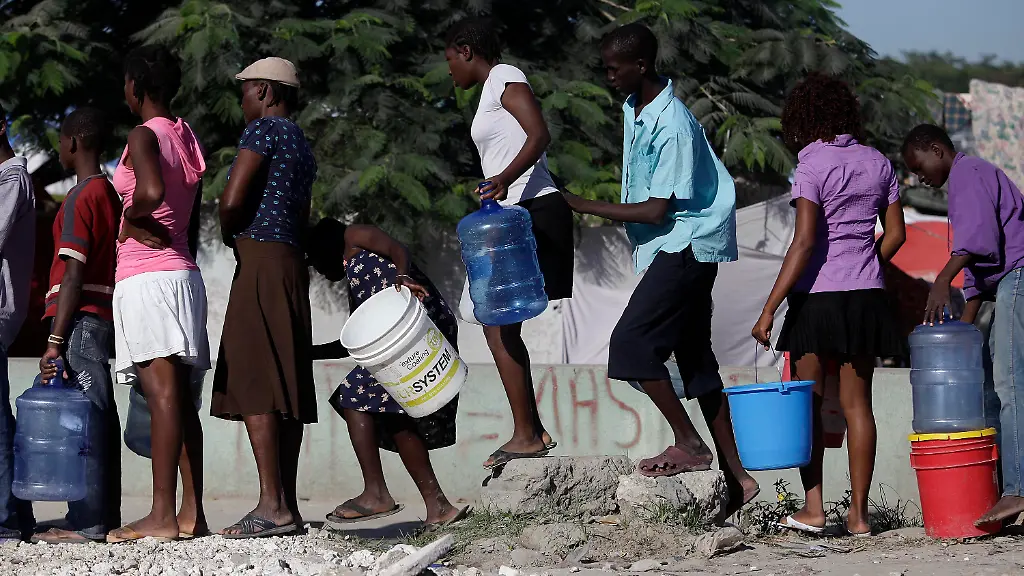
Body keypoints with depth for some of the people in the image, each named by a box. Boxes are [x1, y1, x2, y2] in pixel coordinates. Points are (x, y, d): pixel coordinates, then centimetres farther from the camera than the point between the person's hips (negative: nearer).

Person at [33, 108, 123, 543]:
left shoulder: (80, 198, -11)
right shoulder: (110, 193, 16)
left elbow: (74, 276, -18)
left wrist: (55, 339, -20)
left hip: (81, 319, -9)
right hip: (104, 317, 9)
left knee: (84, 418, -10)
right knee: (98, 418, 10)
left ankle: (87, 522, -13)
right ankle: (104, 518, 12)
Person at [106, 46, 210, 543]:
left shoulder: (143, 136, -8)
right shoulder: (189, 140, 18)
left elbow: (151, 191, -28)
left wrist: (130, 218, -9)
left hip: (146, 277, -9)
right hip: (185, 272, 9)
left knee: (162, 393, -15)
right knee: (180, 397, 7)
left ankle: (162, 516, -19)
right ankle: (192, 512, 5)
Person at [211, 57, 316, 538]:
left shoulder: (264, 129, -7)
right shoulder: (302, 146, 23)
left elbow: (232, 200, -15)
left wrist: (229, 236, 4)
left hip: (259, 259, -10)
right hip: (292, 260, 10)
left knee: (253, 383, -14)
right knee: (285, 387, 6)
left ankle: (273, 504, -21)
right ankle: (288, 505, 4)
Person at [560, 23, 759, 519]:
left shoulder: (672, 127, -22)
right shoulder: (634, 108, 7)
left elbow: (657, 210, -22)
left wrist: (585, 207, -18)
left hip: (685, 245, -10)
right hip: (674, 246, 10)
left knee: (631, 342, -16)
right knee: (695, 357, 10)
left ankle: (689, 443, -5)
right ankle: (736, 478, 13)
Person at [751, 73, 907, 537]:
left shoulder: (812, 167, -11)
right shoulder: (878, 163, 7)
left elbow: (804, 243, -18)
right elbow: (896, 234, 10)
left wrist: (769, 309, -18)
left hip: (819, 296, -5)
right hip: (867, 297, 5)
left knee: (807, 403, 6)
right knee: (857, 404, 8)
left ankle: (814, 508, 0)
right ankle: (859, 513, 8)